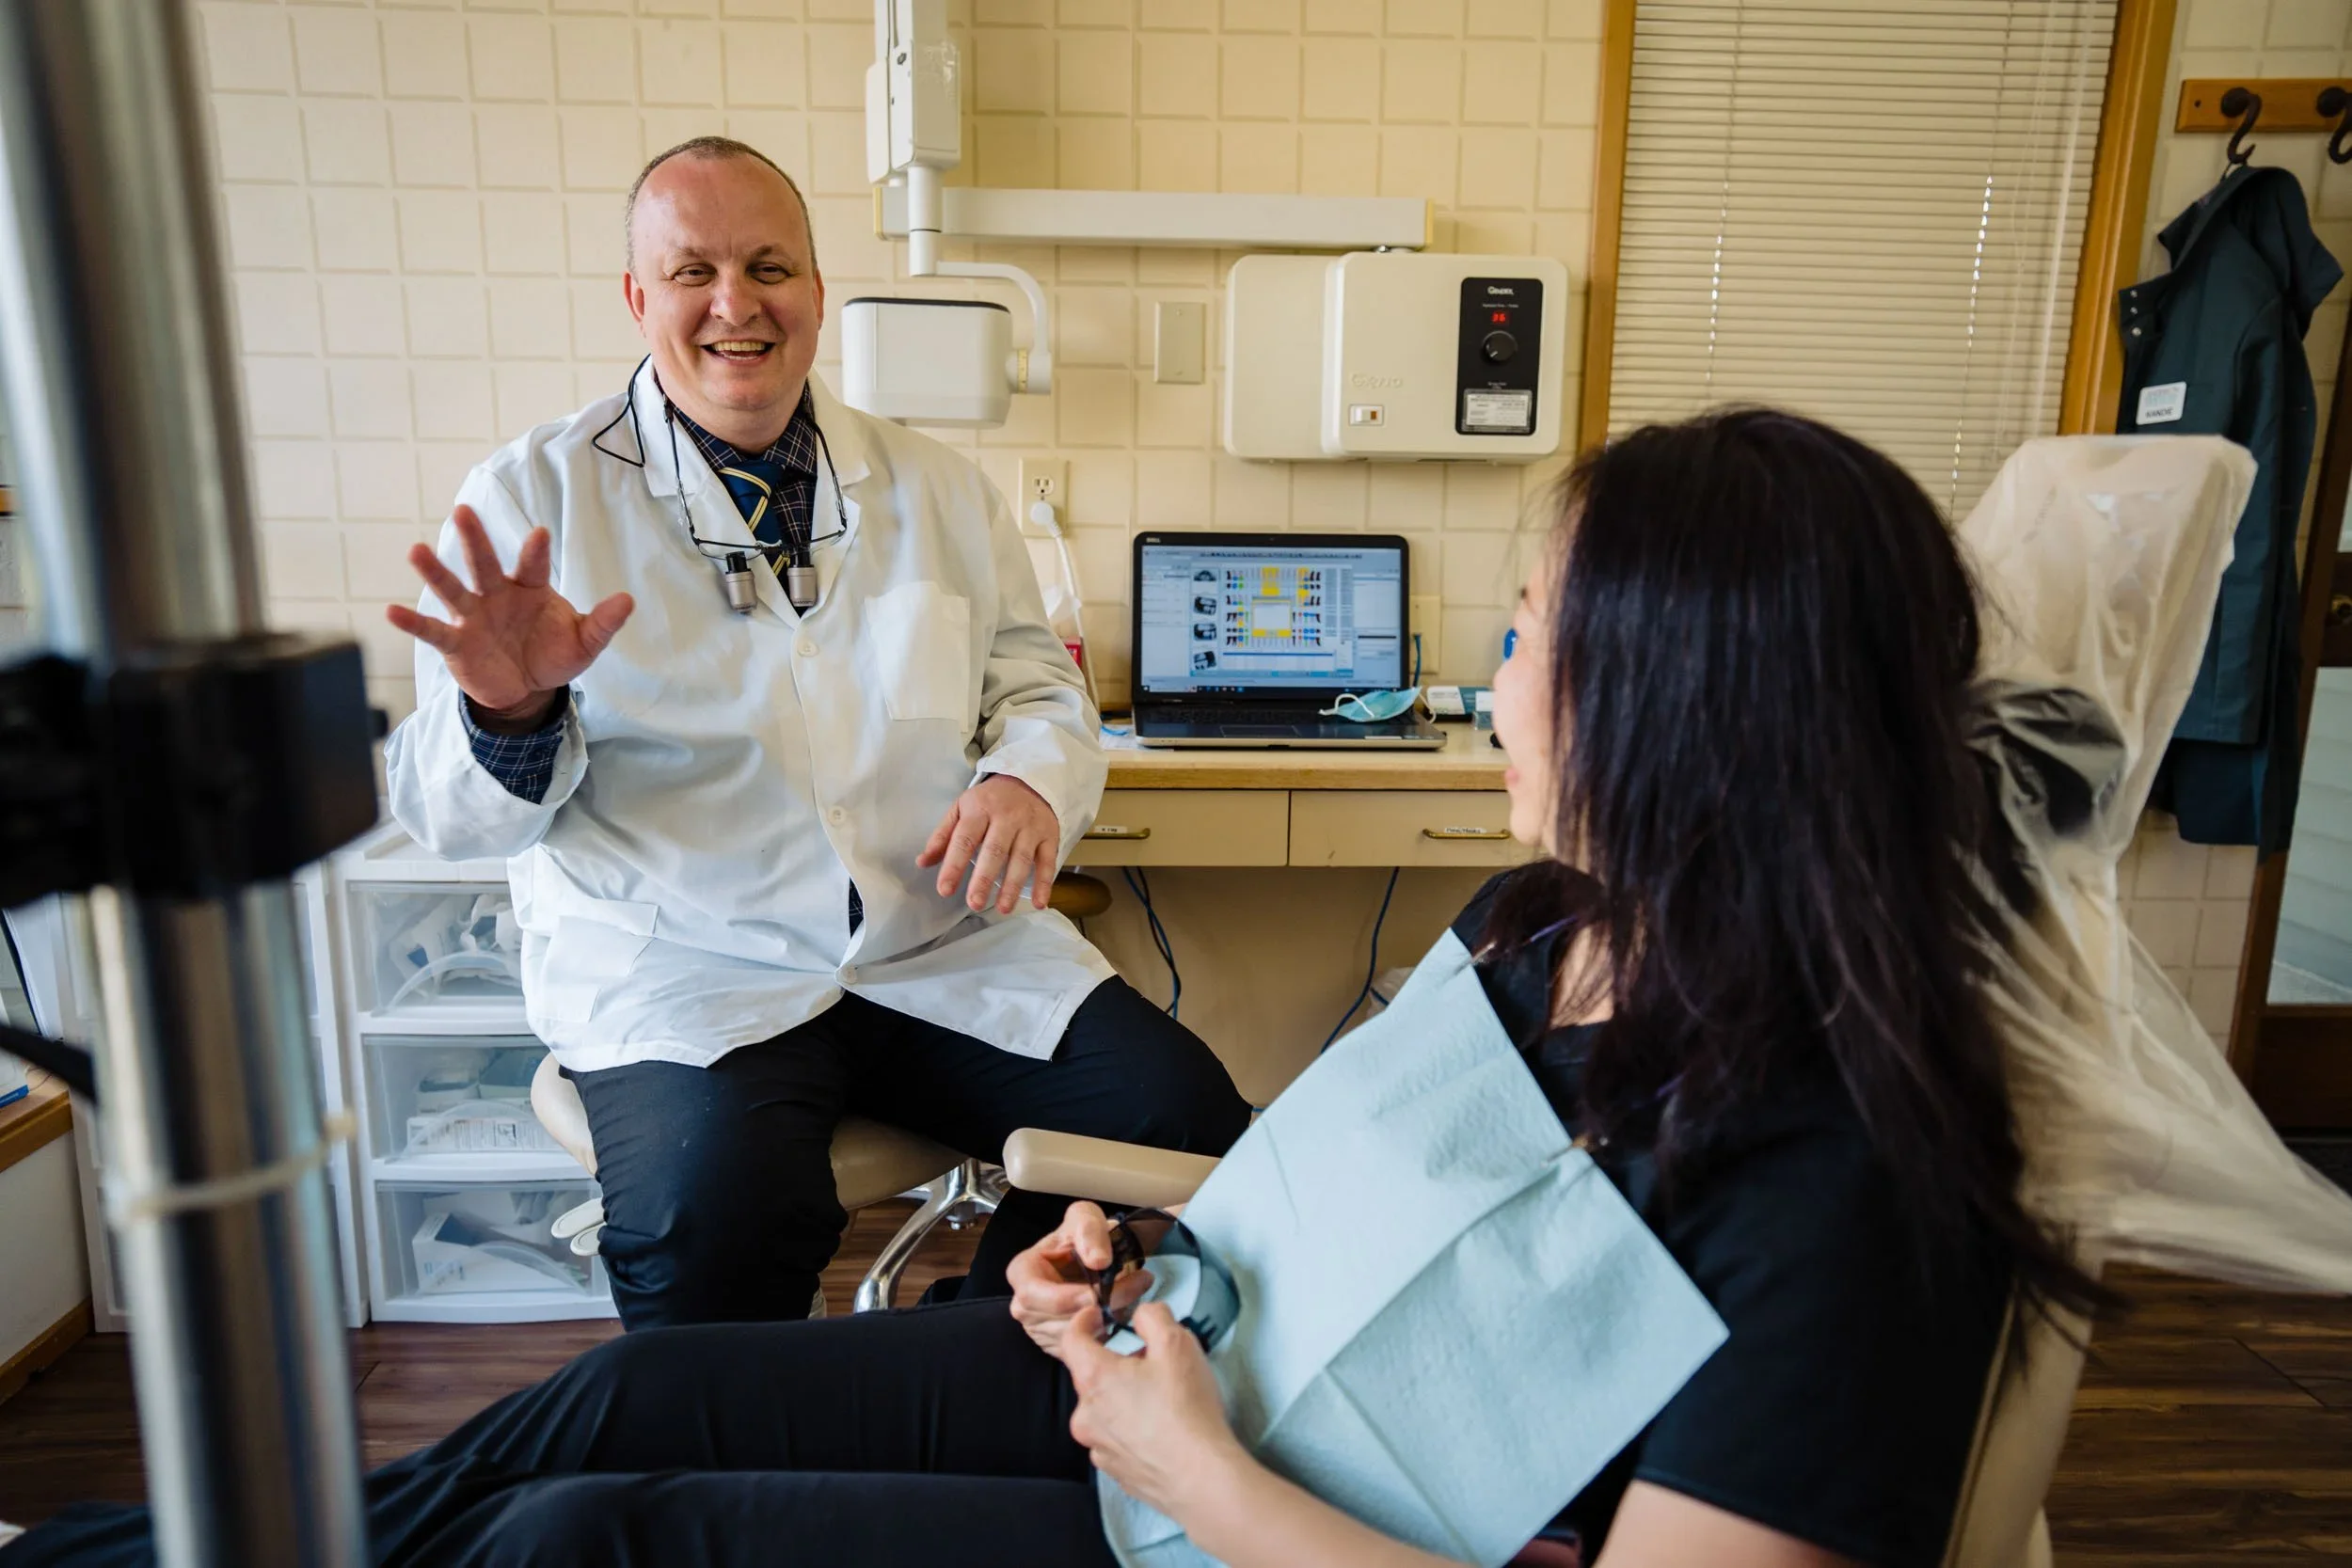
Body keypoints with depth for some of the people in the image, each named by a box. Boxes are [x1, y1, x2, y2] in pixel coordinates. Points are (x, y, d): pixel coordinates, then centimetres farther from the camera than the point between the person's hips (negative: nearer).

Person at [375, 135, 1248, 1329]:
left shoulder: (936, 490, 13)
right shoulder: (536, 498, 3)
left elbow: (1040, 686, 15)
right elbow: (451, 820, 1)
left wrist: (1029, 779, -9)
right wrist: (508, 709, -23)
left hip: (946, 942, 4)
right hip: (682, 971, -3)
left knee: (1189, 1119, -14)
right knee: (713, 1222, -32)